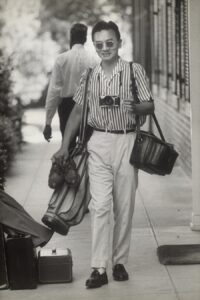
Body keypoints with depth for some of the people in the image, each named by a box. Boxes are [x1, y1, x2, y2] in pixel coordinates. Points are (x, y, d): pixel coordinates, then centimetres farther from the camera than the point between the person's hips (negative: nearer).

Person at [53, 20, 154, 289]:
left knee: (124, 207, 5)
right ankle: (99, 268, -6)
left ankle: (120, 262, 18)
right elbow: (78, 111, 14)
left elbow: (150, 106, -1)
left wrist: (136, 107, -24)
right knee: (100, 205, -7)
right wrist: (64, 146, 9)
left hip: (127, 141, -1)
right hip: (99, 143, 1)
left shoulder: (135, 71, 0)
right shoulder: (89, 76, 9)